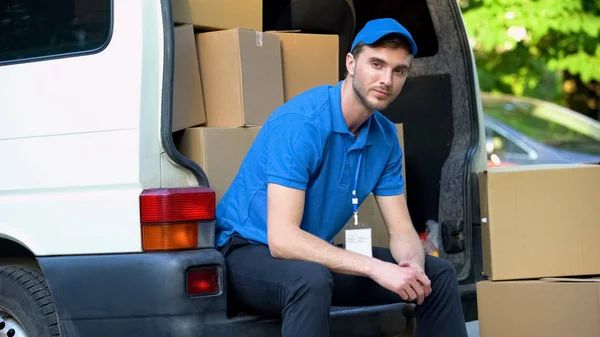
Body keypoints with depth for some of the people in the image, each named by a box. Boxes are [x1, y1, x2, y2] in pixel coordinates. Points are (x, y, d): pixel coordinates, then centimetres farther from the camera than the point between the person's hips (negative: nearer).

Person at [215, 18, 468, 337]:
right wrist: (376, 269, -36)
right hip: (248, 251, -8)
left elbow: (401, 230, 2)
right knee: (311, 279, -40)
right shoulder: (300, 122, -25)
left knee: (438, 274, 2)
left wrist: (413, 265, -23)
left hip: (318, 253, 8)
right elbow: (282, 239, -32)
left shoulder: (385, 136, -1)